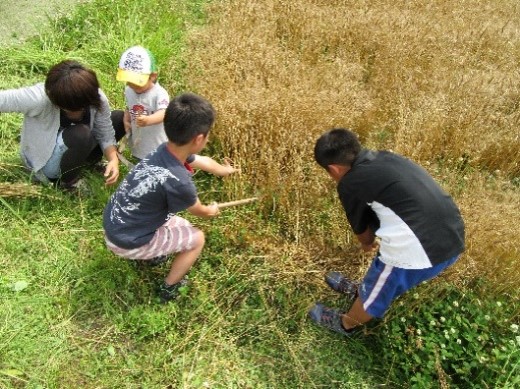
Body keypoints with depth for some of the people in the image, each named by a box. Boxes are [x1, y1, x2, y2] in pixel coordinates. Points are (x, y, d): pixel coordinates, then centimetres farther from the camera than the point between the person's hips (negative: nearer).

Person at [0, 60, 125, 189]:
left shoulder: (97, 98, -21)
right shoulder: (39, 98, -35)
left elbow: (106, 135, -15)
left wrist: (113, 159, -31)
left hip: (78, 148, 5)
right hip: (45, 161, -5)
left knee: (121, 118, -6)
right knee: (81, 135, -36)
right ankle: (68, 183, -9)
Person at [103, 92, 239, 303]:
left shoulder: (166, 150, -9)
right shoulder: (177, 181, -33)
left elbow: (203, 161, 15)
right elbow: (200, 212, -8)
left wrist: (225, 170, 35)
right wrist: (212, 211, 16)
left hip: (112, 226, 8)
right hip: (127, 243, -8)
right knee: (197, 239, 7)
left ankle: (151, 255, 34)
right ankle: (169, 289, 23)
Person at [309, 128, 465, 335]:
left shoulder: (350, 183, -6)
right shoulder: (385, 158, 14)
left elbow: (360, 226, 12)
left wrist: (367, 243, 34)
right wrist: (375, 238, 46)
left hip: (419, 251, -7)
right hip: (454, 236, 7)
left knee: (376, 293, 21)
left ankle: (345, 323, 46)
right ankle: (363, 290, 58)